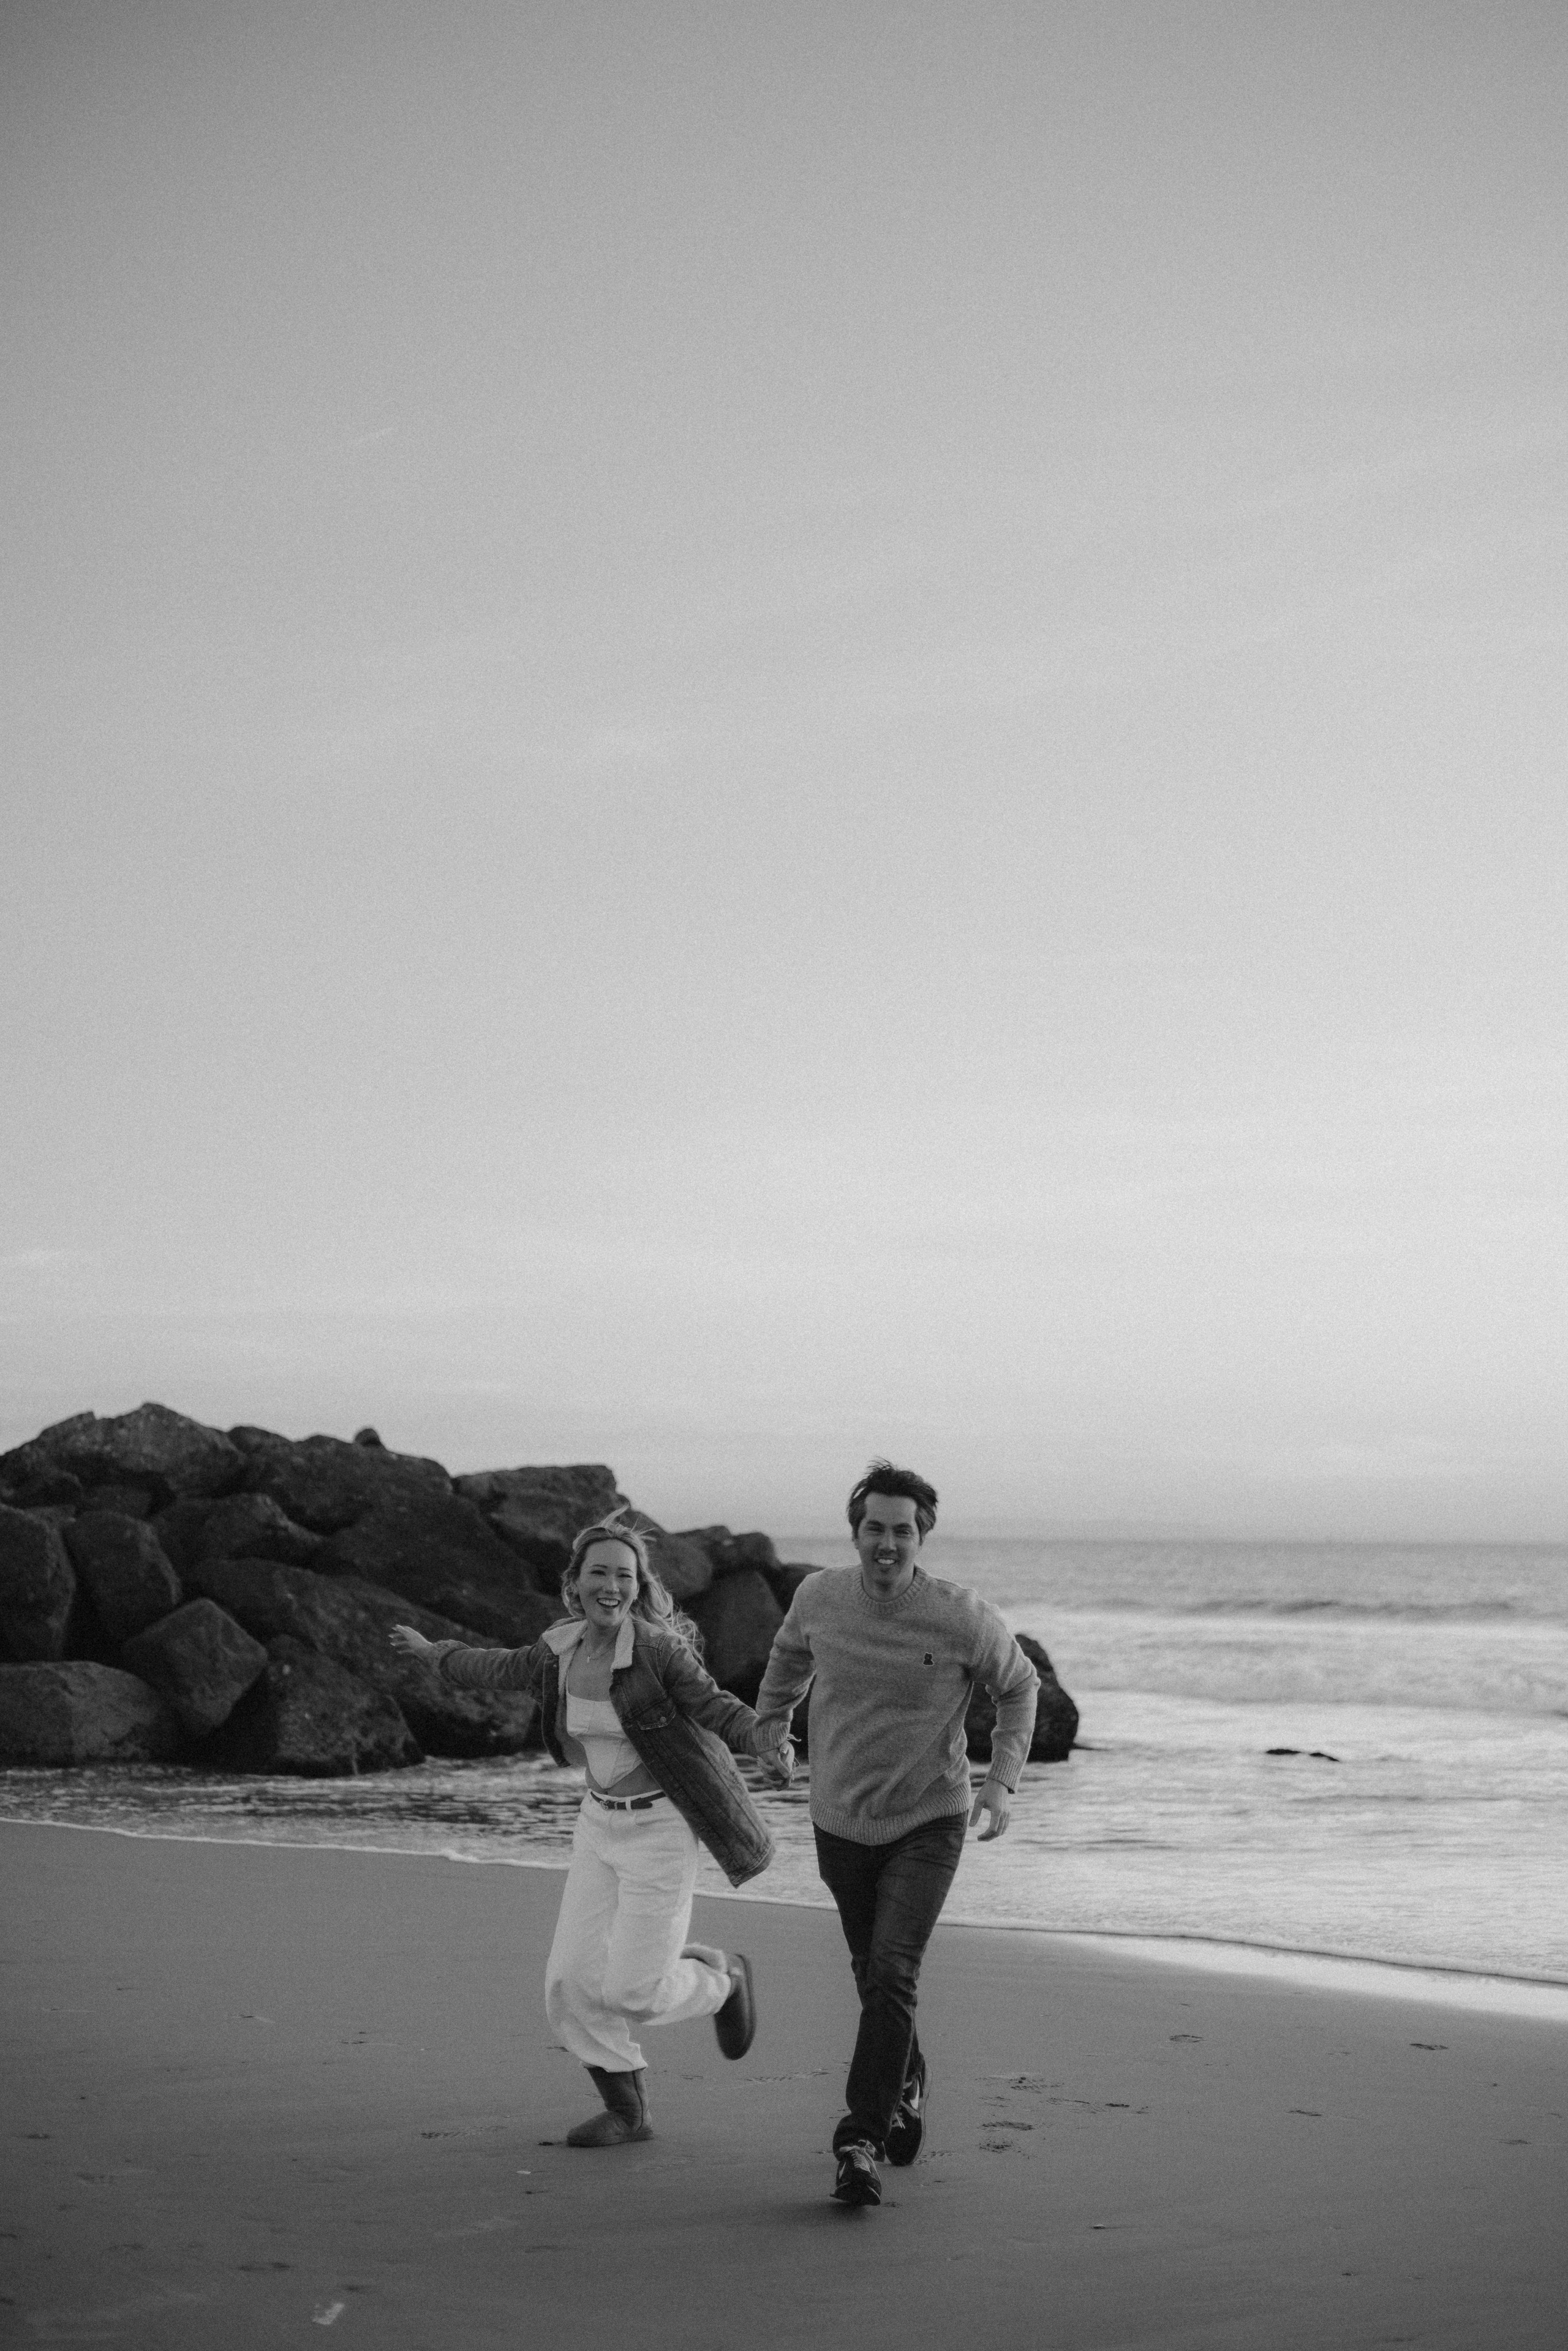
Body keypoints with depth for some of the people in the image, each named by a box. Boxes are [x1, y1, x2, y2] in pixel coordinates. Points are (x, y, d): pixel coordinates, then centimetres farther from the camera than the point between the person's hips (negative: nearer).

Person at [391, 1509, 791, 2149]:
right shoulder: (562, 1647, -2)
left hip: (660, 1830, -6)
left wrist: (769, 1742, -36)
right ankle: (628, 2112, 18)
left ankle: (722, 1977, 25)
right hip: (600, 1825, 6)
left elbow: (715, 1710, -16)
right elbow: (505, 1670, 17)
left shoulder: (656, 1648, -19)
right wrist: (432, 1652, 31)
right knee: (571, 1982, 0)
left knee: (633, 1993, -7)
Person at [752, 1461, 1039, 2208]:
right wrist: (767, 1732, 13)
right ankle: (906, 2084, 45)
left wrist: (1002, 1780, -7)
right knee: (873, 1975, 17)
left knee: (892, 1973, -19)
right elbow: (790, 1654, 16)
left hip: (928, 1823, -3)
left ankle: (861, 2139, -14)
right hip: (841, 1823, 3)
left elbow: (1019, 1686, 1)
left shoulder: (962, 1618, -18)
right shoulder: (820, 1597, -9)